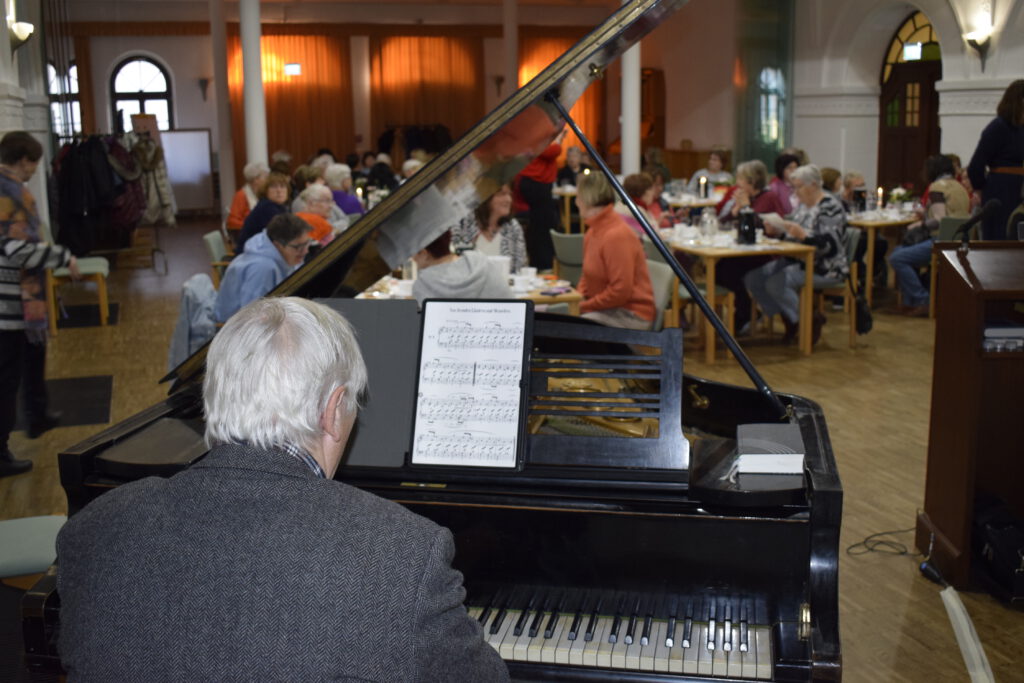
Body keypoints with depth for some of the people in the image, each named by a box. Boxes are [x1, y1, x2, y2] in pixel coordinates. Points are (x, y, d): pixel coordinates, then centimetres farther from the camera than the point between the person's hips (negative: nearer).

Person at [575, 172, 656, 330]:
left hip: (632, 315, -9)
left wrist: (584, 306, -15)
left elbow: (620, 292, -23)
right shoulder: (592, 231, 11)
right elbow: (587, 276, 22)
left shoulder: (617, 236, -20)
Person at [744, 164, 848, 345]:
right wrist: (778, 230, 1)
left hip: (824, 268, -9)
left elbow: (830, 246, -22)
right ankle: (788, 319, 4)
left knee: (775, 283, -30)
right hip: (799, 260, 9)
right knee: (752, 277, -7)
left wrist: (803, 235, -35)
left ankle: (811, 321, -10)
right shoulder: (804, 205, 14)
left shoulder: (830, 208, -14)